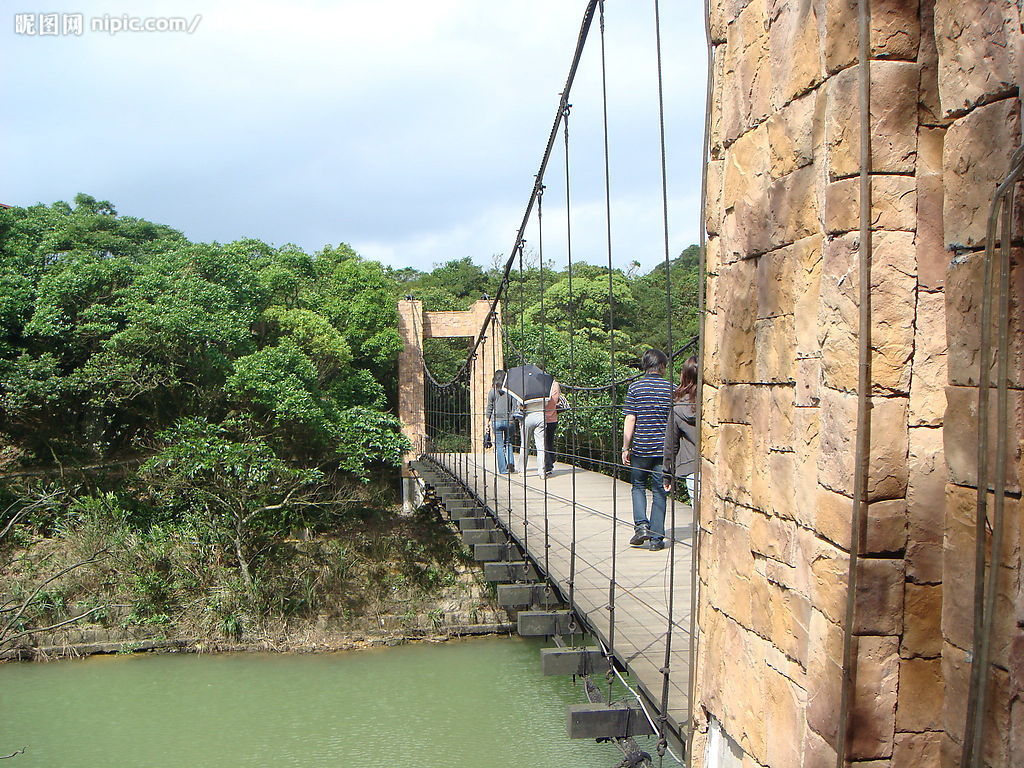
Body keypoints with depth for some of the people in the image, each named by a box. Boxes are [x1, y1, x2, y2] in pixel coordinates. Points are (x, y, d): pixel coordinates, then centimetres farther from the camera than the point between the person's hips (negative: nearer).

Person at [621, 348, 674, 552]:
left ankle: (641, 525, -1)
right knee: (659, 491, 7)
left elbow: (630, 420, -5)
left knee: (638, 485, 17)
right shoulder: (671, 388, 0)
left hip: (640, 447, -1)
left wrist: (625, 448, 1)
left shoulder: (635, 387, -3)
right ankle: (656, 538, 8)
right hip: (664, 448, 1)